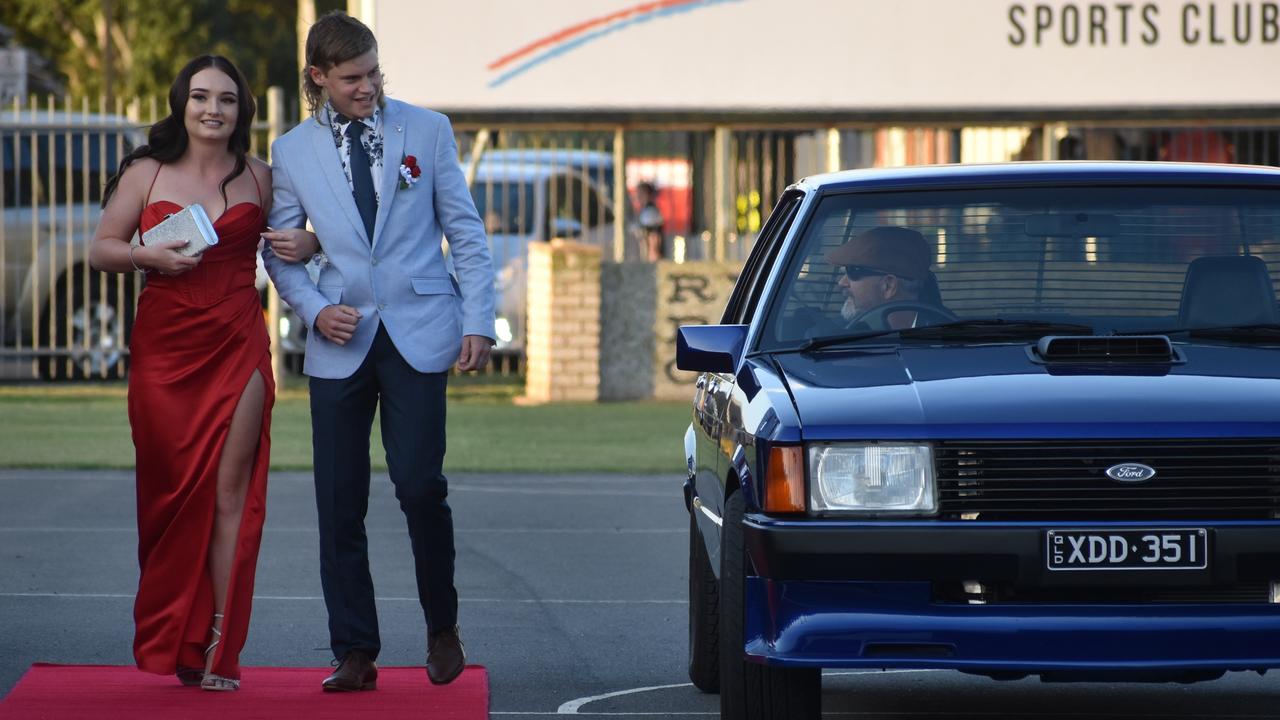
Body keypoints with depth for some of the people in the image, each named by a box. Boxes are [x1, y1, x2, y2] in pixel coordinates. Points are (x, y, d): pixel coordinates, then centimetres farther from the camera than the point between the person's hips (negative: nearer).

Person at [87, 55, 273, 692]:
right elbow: (100, 249, 7)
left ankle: (219, 649, -5)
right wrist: (149, 256, -12)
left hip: (237, 347, 0)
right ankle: (171, 643, 15)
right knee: (172, 494, 3)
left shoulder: (257, 177, 9)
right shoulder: (147, 173, 6)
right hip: (164, 349, 0)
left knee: (230, 493, -6)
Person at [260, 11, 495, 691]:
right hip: (341, 343, 2)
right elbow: (280, 253, 11)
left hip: (417, 334, -2)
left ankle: (443, 628, 11)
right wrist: (315, 309, -6)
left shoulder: (427, 130, 4)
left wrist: (477, 320, 0)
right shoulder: (292, 151, 6)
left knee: (419, 484, -11)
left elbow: (465, 231, 7)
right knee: (339, 506, 0)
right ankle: (355, 654, 8)